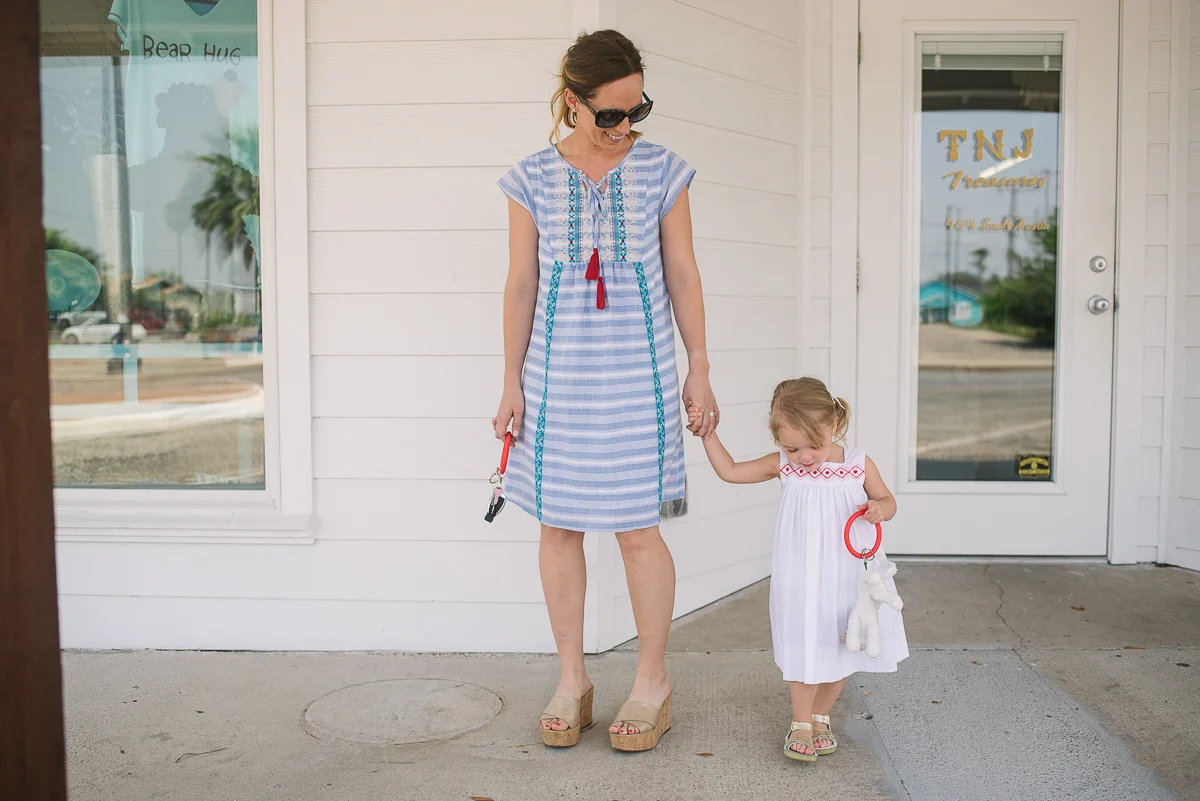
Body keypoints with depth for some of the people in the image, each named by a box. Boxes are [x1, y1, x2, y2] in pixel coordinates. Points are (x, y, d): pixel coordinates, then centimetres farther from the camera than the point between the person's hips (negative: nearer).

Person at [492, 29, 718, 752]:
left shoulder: (661, 171, 0)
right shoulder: (534, 179, 1)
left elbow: (683, 275, 4)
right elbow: (520, 285, 4)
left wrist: (699, 371, 3)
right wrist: (512, 385, 3)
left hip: (637, 374, -1)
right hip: (558, 373, 2)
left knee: (637, 528, 0)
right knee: (560, 524, 7)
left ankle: (653, 682, 19)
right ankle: (572, 680, 23)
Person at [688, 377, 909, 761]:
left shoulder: (859, 465, -7)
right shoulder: (782, 465, -6)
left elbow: (887, 500, 6)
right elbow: (729, 470, 1)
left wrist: (879, 508, -17)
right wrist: (707, 432, -6)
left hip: (846, 578, 1)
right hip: (800, 581, -1)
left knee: (842, 651, 13)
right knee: (806, 649, 2)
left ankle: (820, 718, 35)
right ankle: (800, 725, 22)